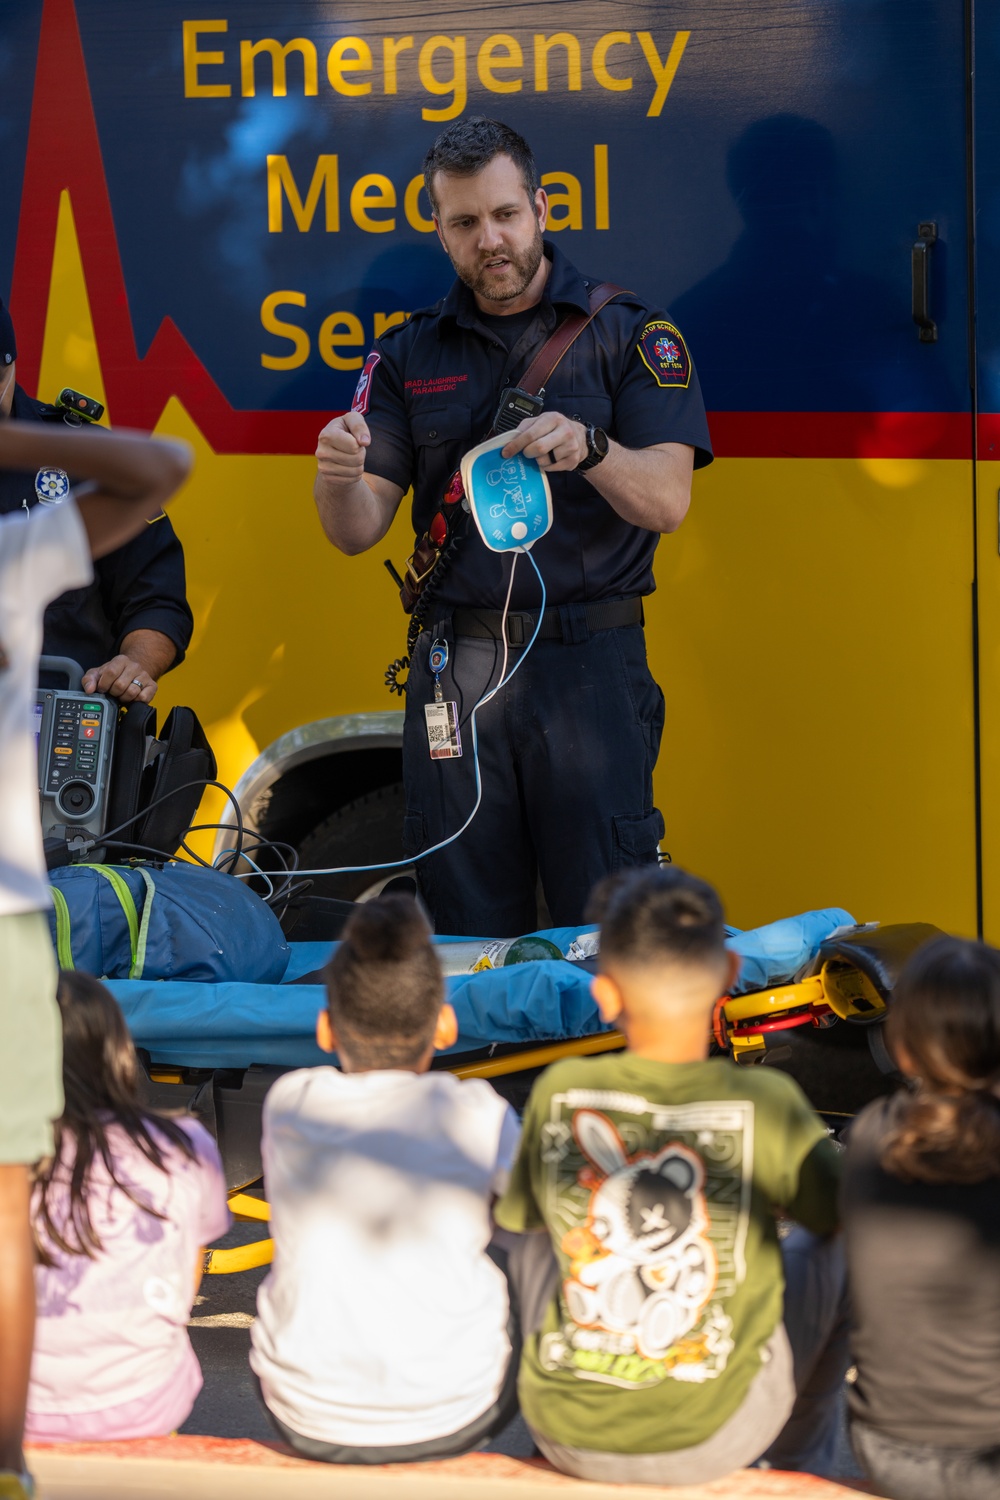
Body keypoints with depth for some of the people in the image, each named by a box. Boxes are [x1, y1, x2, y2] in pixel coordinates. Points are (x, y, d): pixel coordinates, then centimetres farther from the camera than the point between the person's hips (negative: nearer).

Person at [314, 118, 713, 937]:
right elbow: (358, 530, 6)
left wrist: (587, 450, -29)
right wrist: (336, 476, -18)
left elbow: (666, 500, -8)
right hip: (455, 675, 3)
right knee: (470, 939, 6)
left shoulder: (631, 334, 3)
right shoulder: (409, 355, 12)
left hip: (590, 664, -3)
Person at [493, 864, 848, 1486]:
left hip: (567, 1434, 2)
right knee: (831, 1248, 23)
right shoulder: (763, 1105, -18)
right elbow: (849, 1213, 0)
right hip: (712, 1444, -2)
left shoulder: (559, 1092, -12)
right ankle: (801, 1460, 41)